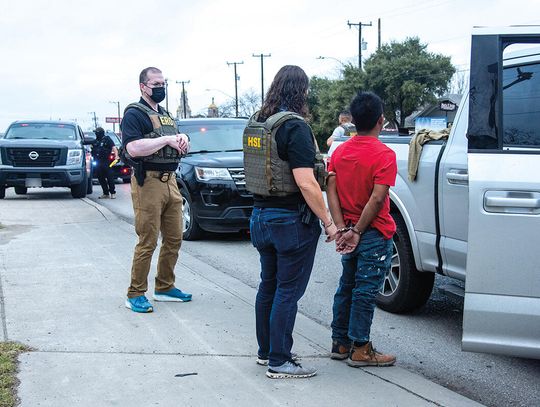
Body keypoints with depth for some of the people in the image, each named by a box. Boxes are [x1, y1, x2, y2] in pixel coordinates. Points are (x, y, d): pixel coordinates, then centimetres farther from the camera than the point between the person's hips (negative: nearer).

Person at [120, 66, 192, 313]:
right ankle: (135, 295, 4)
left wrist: (182, 140, 2)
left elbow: (179, 149, 25)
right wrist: (167, 139, -18)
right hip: (148, 183, -8)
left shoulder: (166, 115, 21)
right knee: (147, 243, -6)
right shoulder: (134, 114, -6)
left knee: (174, 239, 11)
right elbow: (134, 148, -22)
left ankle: (165, 288, 24)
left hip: (170, 182, 8)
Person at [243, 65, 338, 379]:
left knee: (268, 285, 18)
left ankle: (266, 351, 29)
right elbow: (305, 182, -23)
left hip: (261, 215, 8)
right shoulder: (294, 126, -18)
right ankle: (279, 361, 8)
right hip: (292, 220, -8)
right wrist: (328, 222, -16)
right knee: (288, 291, 1)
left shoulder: (256, 123, 7)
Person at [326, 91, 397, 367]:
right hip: (374, 235, -6)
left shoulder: (339, 152, 6)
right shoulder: (384, 155, -14)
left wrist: (342, 228, -7)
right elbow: (377, 199, -21)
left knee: (347, 287, 16)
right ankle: (360, 350, 7)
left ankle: (340, 343, 24)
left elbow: (331, 191, -2)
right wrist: (357, 232, -15)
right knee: (366, 291, 0)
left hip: (348, 233, 7)